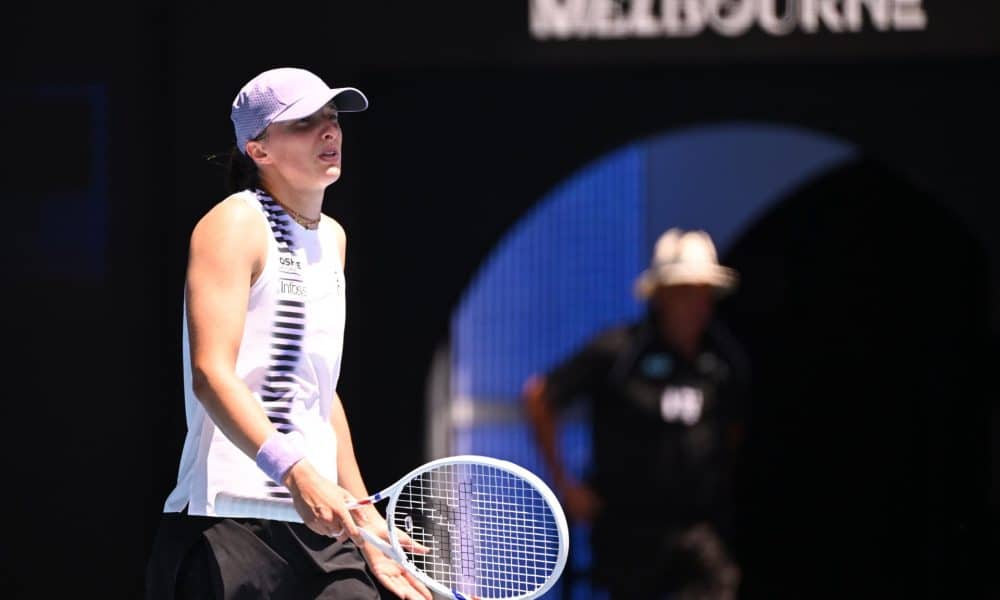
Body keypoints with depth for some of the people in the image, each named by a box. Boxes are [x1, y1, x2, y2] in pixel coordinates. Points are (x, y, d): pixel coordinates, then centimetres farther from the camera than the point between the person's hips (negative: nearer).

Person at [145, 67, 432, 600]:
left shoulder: (332, 238, 19)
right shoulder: (235, 224, -6)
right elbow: (211, 374, -19)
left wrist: (365, 523, 22)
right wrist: (295, 473, -32)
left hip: (320, 524, 7)